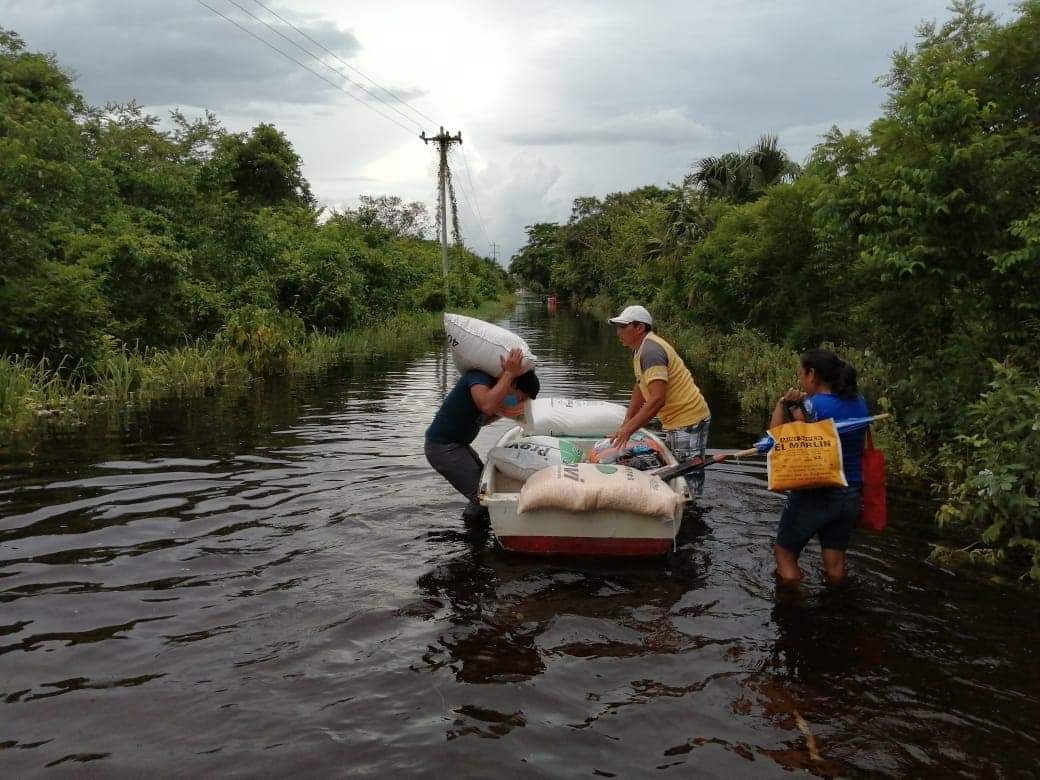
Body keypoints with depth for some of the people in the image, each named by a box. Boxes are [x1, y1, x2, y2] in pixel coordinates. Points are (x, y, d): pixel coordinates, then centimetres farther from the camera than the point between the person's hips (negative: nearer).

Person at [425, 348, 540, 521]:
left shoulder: (493, 384, 7)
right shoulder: (479, 377, -21)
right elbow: (487, 405, -41)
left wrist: (503, 413, -3)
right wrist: (509, 373, -34)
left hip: (457, 444, 10)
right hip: (443, 447, -10)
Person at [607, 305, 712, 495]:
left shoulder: (650, 351, -22)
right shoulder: (639, 349, 11)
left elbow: (658, 399, -29)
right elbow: (640, 388, 19)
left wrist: (628, 429, -28)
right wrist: (626, 424, 14)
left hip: (688, 421, -11)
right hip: (676, 421, 11)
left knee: (689, 477, -7)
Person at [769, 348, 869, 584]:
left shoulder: (813, 405, -19)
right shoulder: (859, 402, 3)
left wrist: (782, 405, -6)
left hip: (814, 493, -6)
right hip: (850, 493, 6)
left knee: (784, 552, 14)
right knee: (835, 563, 17)